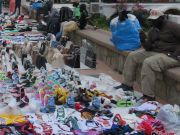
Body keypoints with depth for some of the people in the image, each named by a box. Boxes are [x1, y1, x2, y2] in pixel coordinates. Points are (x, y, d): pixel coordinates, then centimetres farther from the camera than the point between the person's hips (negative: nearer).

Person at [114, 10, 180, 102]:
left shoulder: (172, 27, -11)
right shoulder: (153, 30, 11)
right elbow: (148, 48, 6)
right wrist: (144, 41, -13)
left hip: (170, 55, -9)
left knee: (148, 63, -33)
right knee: (132, 56, 4)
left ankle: (149, 96, -28)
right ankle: (127, 84, 10)